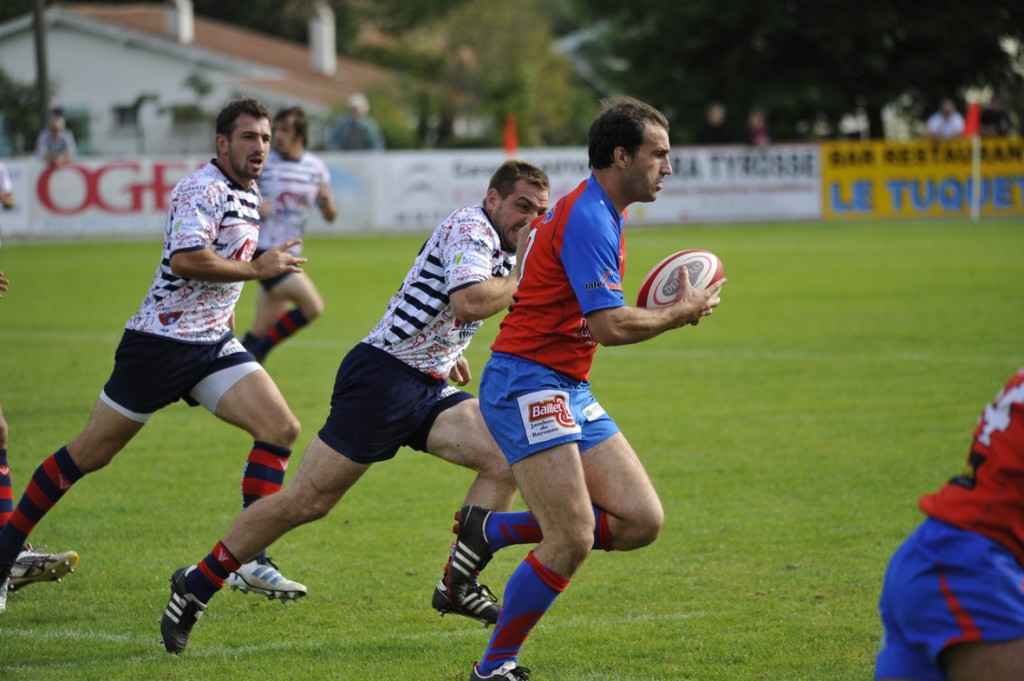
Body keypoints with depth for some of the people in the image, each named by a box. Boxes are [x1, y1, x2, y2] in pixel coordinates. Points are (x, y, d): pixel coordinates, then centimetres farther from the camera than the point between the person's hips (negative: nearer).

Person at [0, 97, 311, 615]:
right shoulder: (201, 190, -17)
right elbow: (186, 259, -32)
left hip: (213, 342, 8)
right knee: (90, 454, 1)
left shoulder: (248, 196, 12)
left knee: (280, 428, -11)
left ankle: (250, 561, -12)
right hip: (161, 341, -8)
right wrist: (255, 268, -22)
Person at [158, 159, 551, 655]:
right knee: (307, 501, -7)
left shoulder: (500, 247, 15)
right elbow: (468, 302, -31)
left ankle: (457, 585, -5)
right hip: (381, 376, -9)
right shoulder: (469, 227, -13)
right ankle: (197, 585, 6)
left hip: (428, 388, 9)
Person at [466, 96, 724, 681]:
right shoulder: (587, 219, -18)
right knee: (574, 540, -16)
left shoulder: (600, 214, 15)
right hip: (526, 386, -10)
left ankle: (494, 530, 14)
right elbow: (611, 326, -24)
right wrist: (684, 313, -9)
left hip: (570, 390, 10)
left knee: (642, 521, 1)